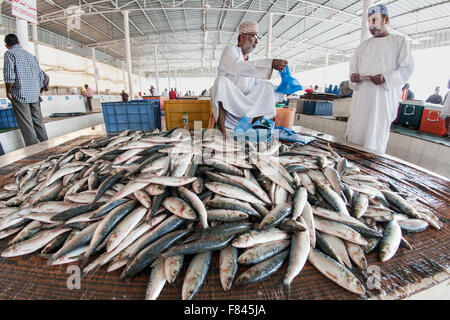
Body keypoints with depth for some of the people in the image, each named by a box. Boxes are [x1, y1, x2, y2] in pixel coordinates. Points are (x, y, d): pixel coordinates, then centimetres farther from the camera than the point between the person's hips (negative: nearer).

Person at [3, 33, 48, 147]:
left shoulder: (9, 53, -2)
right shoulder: (31, 55, 15)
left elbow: (9, 75, -13)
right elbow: (41, 76, 14)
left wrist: (8, 91, -1)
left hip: (20, 95, -5)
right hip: (35, 95, 5)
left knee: (26, 125, -4)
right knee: (39, 122, 10)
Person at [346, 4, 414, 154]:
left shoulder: (399, 41, 10)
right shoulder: (364, 45, 22)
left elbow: (407, 68, 1)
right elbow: (353, 66, 21)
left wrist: (386, 78, -17)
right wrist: (353, 76, -3)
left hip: (384, 95, -3)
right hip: (362, 96, 4)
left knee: (377, 134, -9)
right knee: (356, 132, -4)